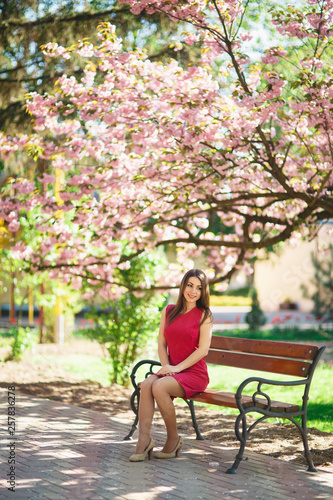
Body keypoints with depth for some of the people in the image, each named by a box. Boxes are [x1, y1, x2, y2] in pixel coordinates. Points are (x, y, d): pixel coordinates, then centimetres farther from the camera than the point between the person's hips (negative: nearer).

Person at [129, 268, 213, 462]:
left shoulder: (204, 315, -3)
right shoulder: (169, 311, 12)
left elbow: (203, 349, -10)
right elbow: (162, 343, 12)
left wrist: (177, 368, -15)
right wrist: (166, 366, -5)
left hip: (195, 373, -5)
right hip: (172, 370, 5)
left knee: (159, 387, -30)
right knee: (146, 384, -26)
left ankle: (174, 438, -13)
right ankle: (144, 439, -26)